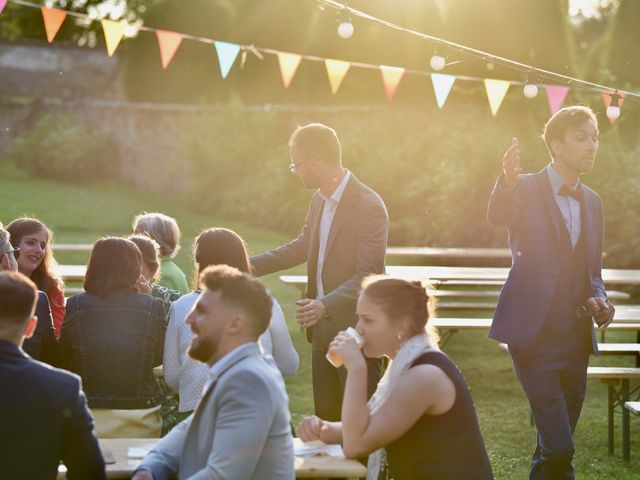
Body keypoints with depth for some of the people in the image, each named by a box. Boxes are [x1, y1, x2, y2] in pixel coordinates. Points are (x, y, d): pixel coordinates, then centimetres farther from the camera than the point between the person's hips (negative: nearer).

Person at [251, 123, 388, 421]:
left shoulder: (369, 206, -19)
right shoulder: (319, 199, 7)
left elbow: (369, 276, -24)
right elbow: (303, 246, 21)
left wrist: (326, 305, -37)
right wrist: (252, 265, 15)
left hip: (354, 329, -8)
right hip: (323, 327, 8)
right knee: (325, 417, 15)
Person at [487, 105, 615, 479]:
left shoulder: (593, 202, 13)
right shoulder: (526, 189, -5)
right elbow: (498, 216, -28)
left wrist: (598, 299, -3)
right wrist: (507, 183, -51)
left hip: (576, 335, 6)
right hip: (534, 332, -6)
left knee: (557, 444, 13)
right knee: (559, 447, -14)